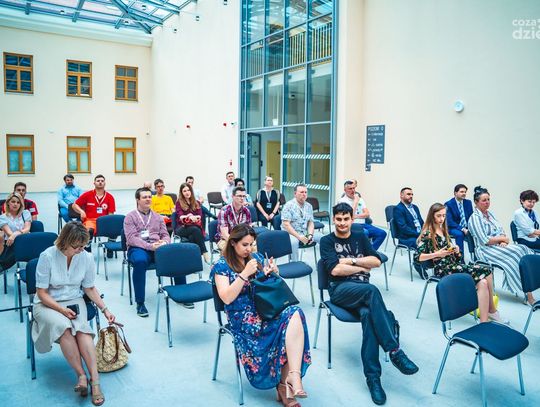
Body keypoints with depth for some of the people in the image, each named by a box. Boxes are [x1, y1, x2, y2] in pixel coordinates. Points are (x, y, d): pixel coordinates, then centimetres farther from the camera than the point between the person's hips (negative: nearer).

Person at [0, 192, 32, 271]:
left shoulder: (26, 213, 15)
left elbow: (27, 229, 0)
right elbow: (9, 233, -5)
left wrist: (16, 234, -22)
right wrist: (21, 232, -29)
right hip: (10, 244, 0)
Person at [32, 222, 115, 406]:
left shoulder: (86, 257, -7)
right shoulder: (47, 256, -16)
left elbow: (90, 288, 6)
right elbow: (42, 293, -10)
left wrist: (105, 309, -4)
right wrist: (62, 310, -21)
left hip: (74, 301, 2)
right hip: (48, 304, -2)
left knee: (81, 327, -30)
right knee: (63, 326, -33)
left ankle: (94, 379, -33)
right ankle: (82, 375, -27)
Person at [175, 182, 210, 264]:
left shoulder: (196, 203, 16)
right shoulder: (179, 203, 8)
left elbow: (200, 216, 3)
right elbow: (180, 217, -7)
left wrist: (194, 217, -23)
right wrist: (189, 217, -29)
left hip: (195, 227, 2)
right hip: (182, 228, -2)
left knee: (192, 237, -35)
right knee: (195, 230, -34)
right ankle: (205, 253, -37)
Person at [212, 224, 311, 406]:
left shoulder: (256, 257, 15)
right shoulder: (222, 266, 0)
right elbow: (227, 298, -12)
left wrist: (272, 274, 0)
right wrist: (245, 273, -18)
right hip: (243, 317, -6)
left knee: (294, 313, -29)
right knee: (293, 315, -30)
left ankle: (285, 384, -30)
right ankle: (293, 377, -27)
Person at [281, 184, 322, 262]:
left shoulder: (309, 206, 11)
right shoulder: (289, 205, -8)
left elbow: (311, 223, 11)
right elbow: (286, 224, -15)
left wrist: (310, 235, -10)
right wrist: (299, 237, -22)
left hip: (305, 233, 6)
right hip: (291, 234, -6)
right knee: (293, 241, -38)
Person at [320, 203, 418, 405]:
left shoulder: (360, 237, 18)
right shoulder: (327, 241, 7)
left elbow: (377, 261, 6)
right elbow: (335, 270, -7)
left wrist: (350, 261, -3)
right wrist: (363, 267, -1)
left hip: (363, 290, 3)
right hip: (340, 289, -3)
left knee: (368, 313, -33)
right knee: (372, 290, -35)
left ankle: (372, 376, -32)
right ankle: (395, 351, -34)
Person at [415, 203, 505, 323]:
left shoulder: (443, 230, 18)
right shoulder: (427, 234, -6)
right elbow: (417, 257, -13)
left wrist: (455, 250, 2)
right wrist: (437, 254, -21)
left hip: (454, 264, 7)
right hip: (443, 269, -7)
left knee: (483, 282, -17)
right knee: (485, 270, -19)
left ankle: (484, 321, -16)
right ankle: (492, 311, -9)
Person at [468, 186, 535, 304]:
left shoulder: (489, 214, 15)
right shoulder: (475, 218, -11)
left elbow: (501, 231, 14)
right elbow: (485, 241, -17)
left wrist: (503, 242, -8)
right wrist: (502, 238, -6)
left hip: (498, 247, 7)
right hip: (486, 250, -7)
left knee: (523, 250, -17)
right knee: (516, 254, -25)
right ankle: (528, 294, -22)